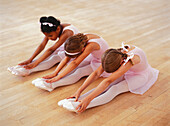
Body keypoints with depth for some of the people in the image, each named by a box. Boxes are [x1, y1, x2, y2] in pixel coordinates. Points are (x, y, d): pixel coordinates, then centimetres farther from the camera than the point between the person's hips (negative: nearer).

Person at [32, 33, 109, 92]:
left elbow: (75, 63, -38)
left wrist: (58, 77, -36)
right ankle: (45, 80, -21)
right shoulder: (79, 40, -19)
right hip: (93, 57, 7)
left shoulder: (90, 46, -38)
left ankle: (51, 85, -36)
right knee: (75, 68, -16)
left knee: (80, 71, -27)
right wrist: (55, 72, -21)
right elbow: (67, 58, -16)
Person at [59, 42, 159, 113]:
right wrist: (79, 91, -31)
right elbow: (97, 73, -25)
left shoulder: (131, 59, -41)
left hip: (140, 75, -6)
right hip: (128, 71, 6)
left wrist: (88, 98, -48)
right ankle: (77, 99, -30)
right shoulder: (113, 55, -23)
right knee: (106, 87, -22)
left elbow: (108, 81, -46)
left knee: (114, 89, -28)